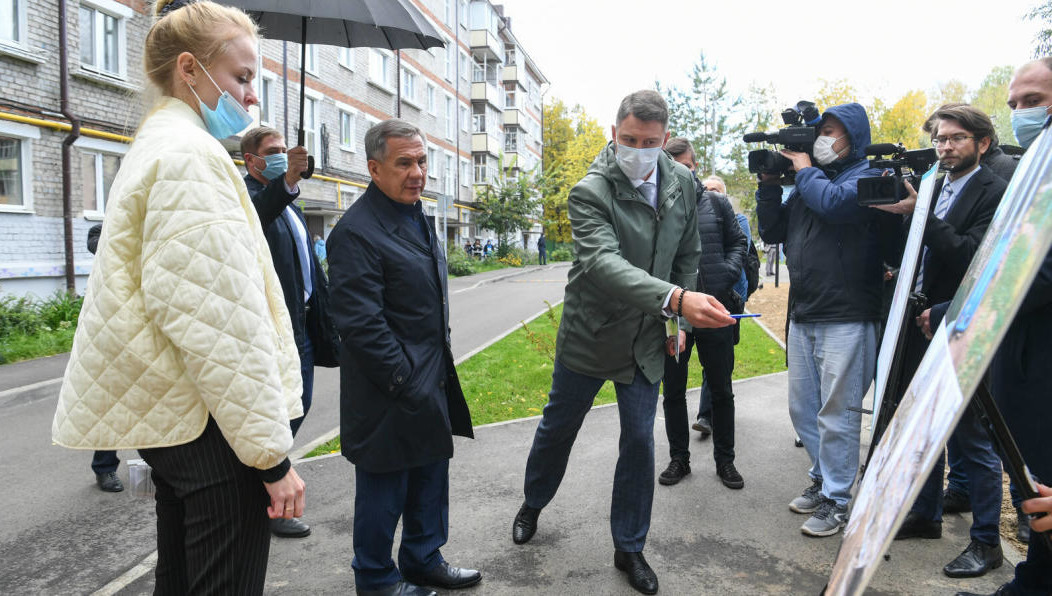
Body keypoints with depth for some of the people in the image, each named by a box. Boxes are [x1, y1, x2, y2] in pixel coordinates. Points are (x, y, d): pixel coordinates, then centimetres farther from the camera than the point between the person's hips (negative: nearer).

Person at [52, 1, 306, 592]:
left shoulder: (155, 148, 17)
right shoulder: (192, 156, -15)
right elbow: (221, 321, -22)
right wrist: (273, 453, -19)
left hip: (170, 414, 10)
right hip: (213, 425, -10)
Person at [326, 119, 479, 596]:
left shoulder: (416, 216, 11)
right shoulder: (356, 232, -19)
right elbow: (361, 324, -23)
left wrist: (439, 373, 16)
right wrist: (406, 384, -19)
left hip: (432, 385, 9)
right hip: (392, 394, -9)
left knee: (430, 478, 21)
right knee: (384, 488, 9)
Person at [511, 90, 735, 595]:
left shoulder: (682, 183, -2)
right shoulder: (591, 192, -20)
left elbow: (688, 254, 10)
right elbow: (604, 263, -36)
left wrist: (680, 318, 5)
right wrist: (675, 299, -50)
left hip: (646, 341, 4)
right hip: (588, 336, -3)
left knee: (639, 444, 7)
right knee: (557, 428, 15)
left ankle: (629, 548, 26)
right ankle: (533, 503, 44)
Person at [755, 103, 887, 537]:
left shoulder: (867, 177, -4)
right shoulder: (807, 181, 17)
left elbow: (833, 203, -25)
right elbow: (772, 232, 16)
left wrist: (804, 170, -8)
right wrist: (769, 184, 5)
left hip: (846, 319, -8)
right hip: (802, 317, 8)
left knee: (837, 413, -1)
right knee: (802, 409, 15)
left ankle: (836, 501, 12)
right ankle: (823, 479, 32)